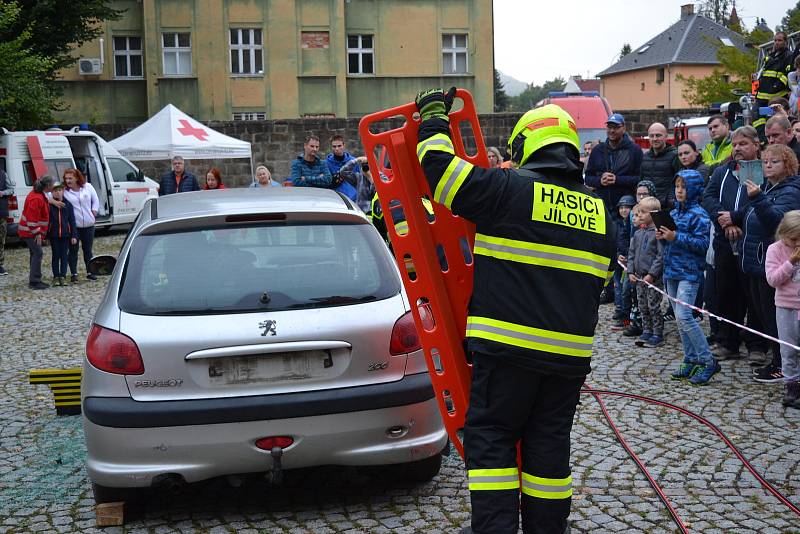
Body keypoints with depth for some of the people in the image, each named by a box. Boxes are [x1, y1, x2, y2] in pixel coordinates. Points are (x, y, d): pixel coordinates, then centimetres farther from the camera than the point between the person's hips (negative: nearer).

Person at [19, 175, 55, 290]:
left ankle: (34, 280, 18)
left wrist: (40, 232, 18)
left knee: (35, 254, 13)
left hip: (33, 231, 11)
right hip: (30, 232, -11)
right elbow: (32, 218, -24)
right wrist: (37, 233, -21)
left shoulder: (41, 196, 11)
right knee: (37, 253, -11)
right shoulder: (36, 199, -22)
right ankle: (34, 281, -11)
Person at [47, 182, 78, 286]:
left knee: (64, 256, 5)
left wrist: (74, 235, 0)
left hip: (65, 234, 1)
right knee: (55, 256, 6)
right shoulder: (49, 205, -2)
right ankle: (56, 277, 12)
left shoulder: (68, 204, 3)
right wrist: (45, 234, -5)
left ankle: (63, 276, 11)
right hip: (53, 234, -1)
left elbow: (72, 221, 4)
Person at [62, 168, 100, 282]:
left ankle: (89, 272, 24)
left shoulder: (88, 187, 2)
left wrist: (94, 212, 5)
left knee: (87, 249, 13)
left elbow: (95, 200, 13)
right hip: (73, 226, -3)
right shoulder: (64, 191, -8)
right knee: (73, 250, 2)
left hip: (88, 225, 3)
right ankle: (73, 274, 10)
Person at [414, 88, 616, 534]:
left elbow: (439, 168, -5)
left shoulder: (510, 188, -8)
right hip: (571, 349, 6)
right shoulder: (600, 212, 12)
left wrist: (434, 119, 11)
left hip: (509, 347, -5)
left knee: (490, 435, 5)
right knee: (549, 443, 13)